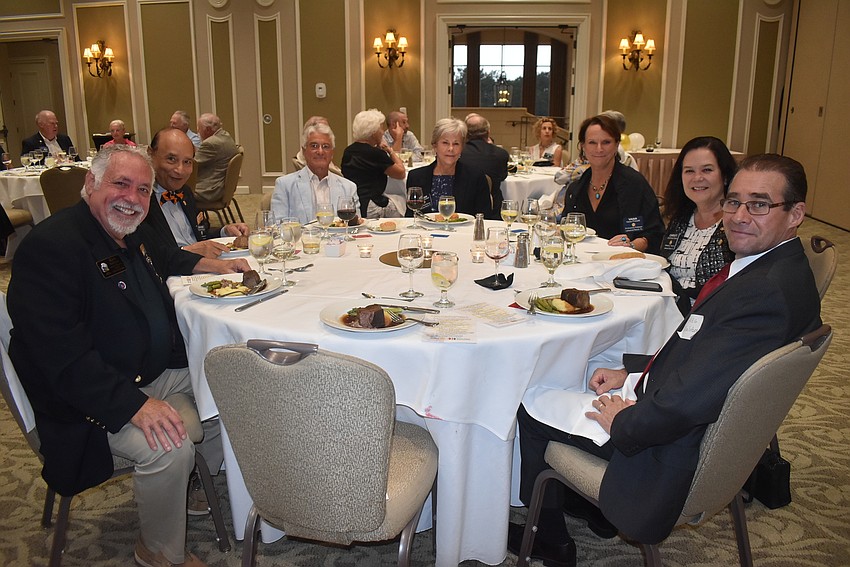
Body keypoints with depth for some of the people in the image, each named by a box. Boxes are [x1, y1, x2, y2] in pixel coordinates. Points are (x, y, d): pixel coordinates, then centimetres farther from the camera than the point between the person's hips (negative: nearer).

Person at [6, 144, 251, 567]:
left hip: (158, 370, 10)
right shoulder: (50, 246, -23)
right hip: (90, 399, -10)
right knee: (169, 448, -30)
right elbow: (63, 355, -30)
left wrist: (212, 265, 17)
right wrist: (134, 404, -36)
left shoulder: (131, 232, 7)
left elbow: (165, 258, 34)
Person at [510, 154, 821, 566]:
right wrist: (630, 371, 5)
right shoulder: (772, 266, 1)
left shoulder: (768, 292, -32)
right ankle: (589, 509, 36)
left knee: (528, 410, 3)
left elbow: (685, 404, -34)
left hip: (675, 451, -10)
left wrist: (622, 422, -16)